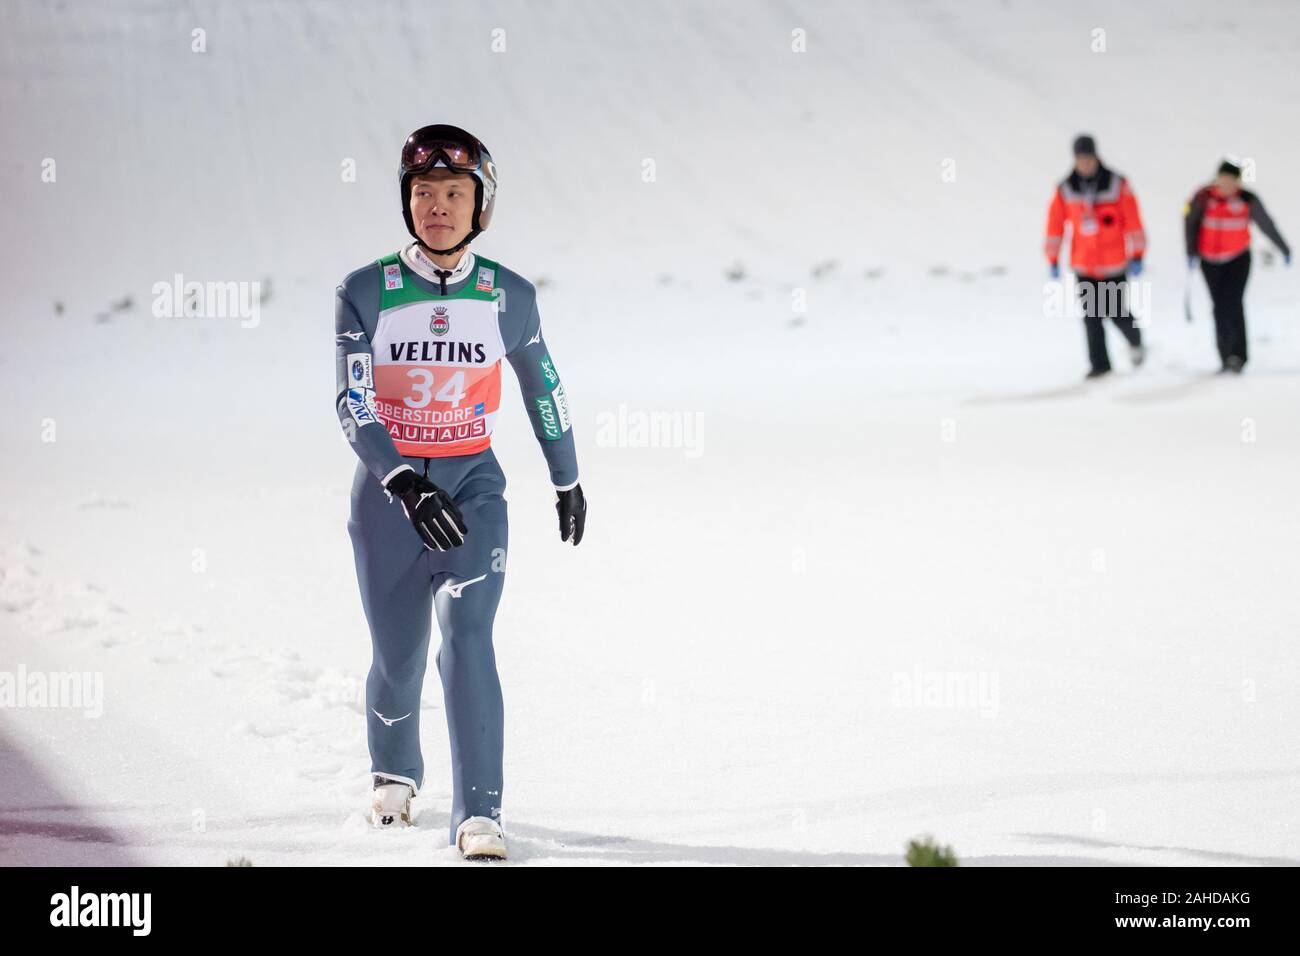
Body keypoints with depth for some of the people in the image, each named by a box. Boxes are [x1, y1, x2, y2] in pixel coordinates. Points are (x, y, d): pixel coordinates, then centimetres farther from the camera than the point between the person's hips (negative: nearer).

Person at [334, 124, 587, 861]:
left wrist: (568, 481, 24)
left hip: (473, 486, 0)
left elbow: (543, 389, 14)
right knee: (399, 657, 9)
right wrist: (405, 484, -28)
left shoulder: (509, 297, -2)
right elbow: (353, 404, -14)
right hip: (387, 488, 0)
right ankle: (396, 772, 41)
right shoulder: (367, 294, -7)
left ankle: (480, 814, -20)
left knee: (467, 636, -19)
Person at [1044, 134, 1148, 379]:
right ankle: (1099, 364, 8)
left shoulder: (1117, 185, -6)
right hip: (1083, 265, 2)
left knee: (1117, 314, 1)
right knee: (1091, 317, -1)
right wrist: (1052, 259, 1)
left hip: (1114, 264, -2)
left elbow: (1133, 221, -4)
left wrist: (1137, 255, -6)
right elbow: (1055, 224, 3)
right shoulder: (1065, 190, -1)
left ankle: (1134, 340, 33)